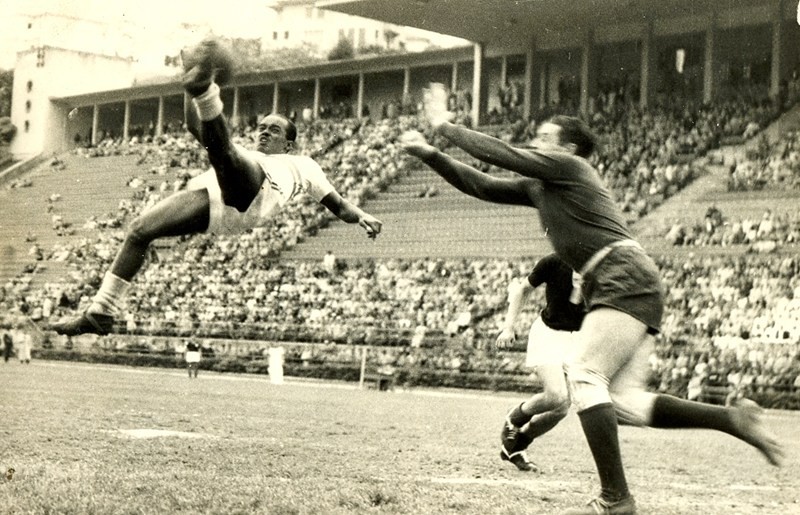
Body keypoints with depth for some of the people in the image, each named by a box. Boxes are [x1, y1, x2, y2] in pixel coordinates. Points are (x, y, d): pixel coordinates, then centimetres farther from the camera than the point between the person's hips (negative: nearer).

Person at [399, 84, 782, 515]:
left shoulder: (569, 166, 0)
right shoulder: (536, 186, 24)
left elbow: (500, 154, -5)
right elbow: (481, 185, 23)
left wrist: (444, 126, 5)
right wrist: (428, 154, 17)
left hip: (626, 278, -10)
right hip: (619, 288, 10)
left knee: (584, 376, -18)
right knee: (623, 399, 0)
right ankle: (733, 418, 0)